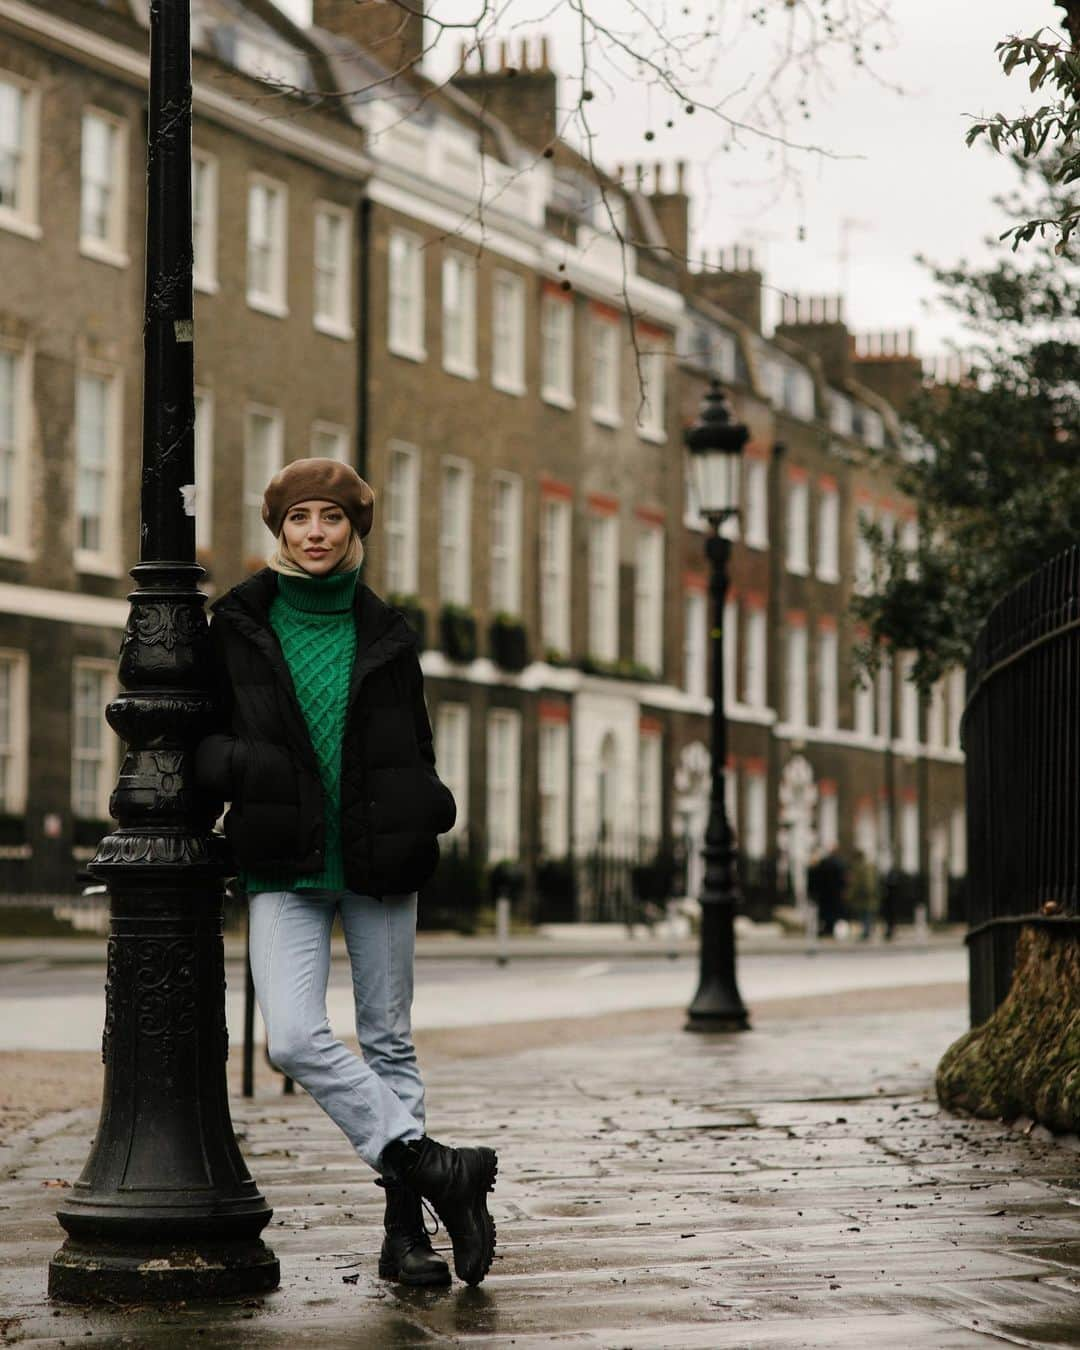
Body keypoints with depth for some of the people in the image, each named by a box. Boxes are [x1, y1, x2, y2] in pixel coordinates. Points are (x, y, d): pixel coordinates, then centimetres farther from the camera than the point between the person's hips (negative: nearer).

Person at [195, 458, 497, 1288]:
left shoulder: (385, 634, 8)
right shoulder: (240, 626, 4)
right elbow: (205, 736, 7)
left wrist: (423, 815, -3)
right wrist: (233, 765, -15)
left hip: (379, 862, 1)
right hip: (286, 868, -1)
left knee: (388, 1041, 6)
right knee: (294, 1040, -18)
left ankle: (406, 1227, 13)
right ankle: (434, 1167, -11)